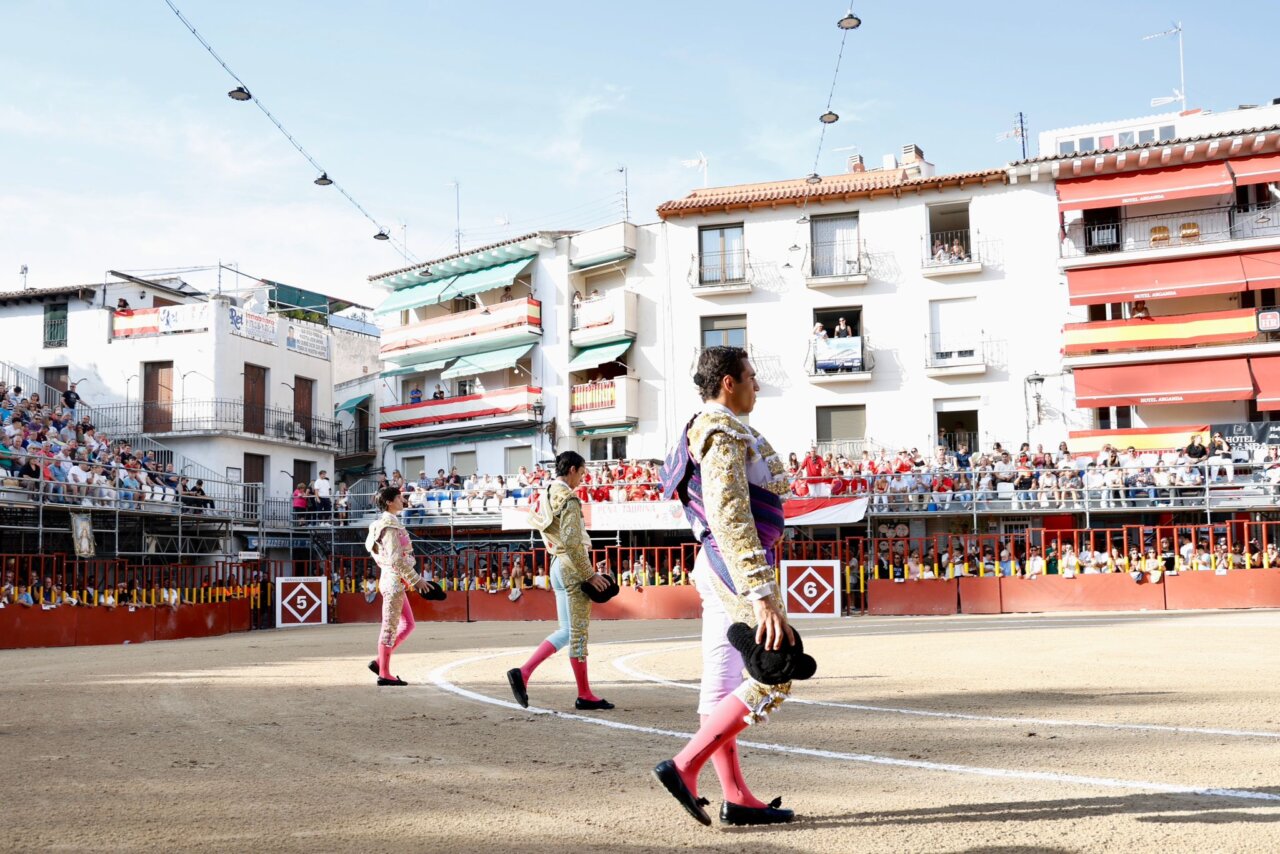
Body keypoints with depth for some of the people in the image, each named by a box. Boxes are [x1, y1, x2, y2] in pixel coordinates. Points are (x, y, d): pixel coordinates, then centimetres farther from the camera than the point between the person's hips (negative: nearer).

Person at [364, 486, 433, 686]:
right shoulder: (390, 526, -15)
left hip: (395, 581, 10)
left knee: (407, 624, 13)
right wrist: (416, 579, -16)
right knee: (390, 627, -3)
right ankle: (384, 674, 4)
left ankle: (379, 662, 15)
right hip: (394, 580, -10)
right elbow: (396, 559, -21)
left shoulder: (389, 523, 15)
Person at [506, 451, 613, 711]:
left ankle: (523, 672, 5)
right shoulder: (568, 499, -14)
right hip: (572, 566, -9)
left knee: (567, 631, 14)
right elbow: (572, 542, -22)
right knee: (578, 632, -1)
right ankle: (584, 695, 6)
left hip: (557, 565, 9)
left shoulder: (545, 496, 15)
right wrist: (590, 574, -16)